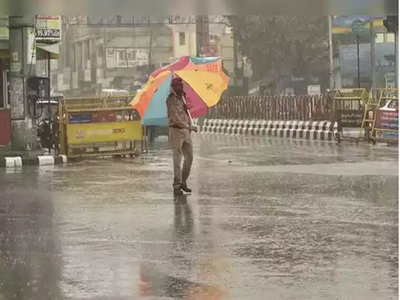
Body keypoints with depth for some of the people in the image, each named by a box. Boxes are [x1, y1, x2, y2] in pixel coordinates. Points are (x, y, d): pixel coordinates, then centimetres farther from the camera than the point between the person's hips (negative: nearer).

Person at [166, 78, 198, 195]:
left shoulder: (182, 97, 15)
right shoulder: (171, 100, -11)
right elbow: (176, 117, -18)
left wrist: (189, 127, 8)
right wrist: (189, 126, -20)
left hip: (186, 131, 8)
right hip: (176, 131, -8)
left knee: (189, 157, 8)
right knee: (177, 159, -5)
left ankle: (183, 182, 21)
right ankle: (177, 185, -1)